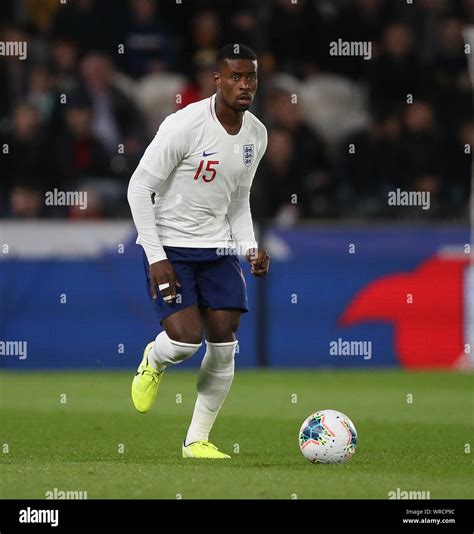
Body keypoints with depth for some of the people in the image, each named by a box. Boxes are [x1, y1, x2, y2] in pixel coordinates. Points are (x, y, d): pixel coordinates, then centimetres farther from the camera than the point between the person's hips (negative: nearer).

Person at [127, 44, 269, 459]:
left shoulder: (256, 134, 4)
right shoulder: (185, 125, -18)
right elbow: (140, 188, -14)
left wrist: (251, 247, 1)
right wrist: (156, 257, -18)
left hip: (218, 249, 6)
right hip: (169, 247, -6)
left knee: (224, 344, -4)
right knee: (186, 339, -18)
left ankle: (198, 439, 10)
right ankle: (153, 362, 20)